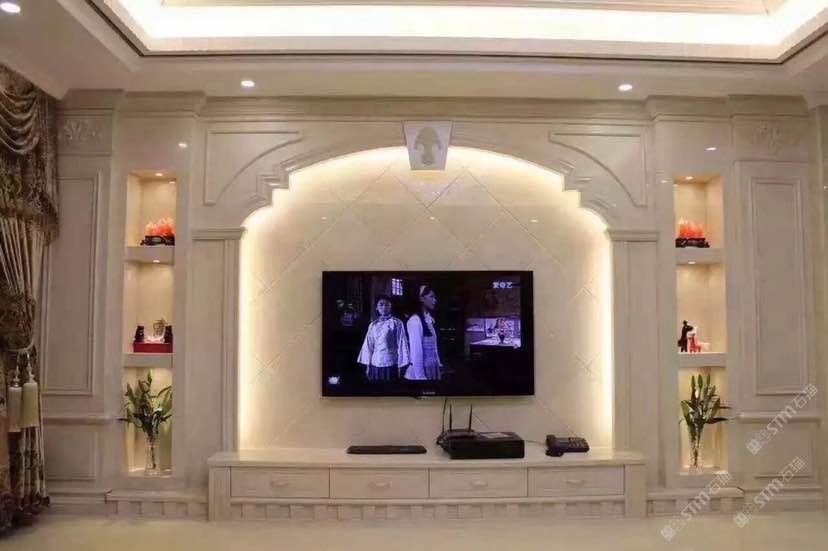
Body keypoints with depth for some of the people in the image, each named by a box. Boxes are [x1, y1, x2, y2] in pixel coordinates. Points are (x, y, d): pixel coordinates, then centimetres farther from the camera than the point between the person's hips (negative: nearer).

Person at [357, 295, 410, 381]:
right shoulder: (373, 325, 8)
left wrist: (400, 366, -6)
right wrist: (367, 365, 9)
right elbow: (369, 345, 11)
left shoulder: (396, 323, -4)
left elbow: (401, 344, -5)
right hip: (375, 364, 4)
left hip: (390, 364, -4)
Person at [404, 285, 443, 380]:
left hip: (432, 369, 8)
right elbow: (416, 351, -19)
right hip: (420, 370, -8)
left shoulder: (429, 319, 6)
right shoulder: (415, 321, -17)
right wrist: (420, 376, -19)